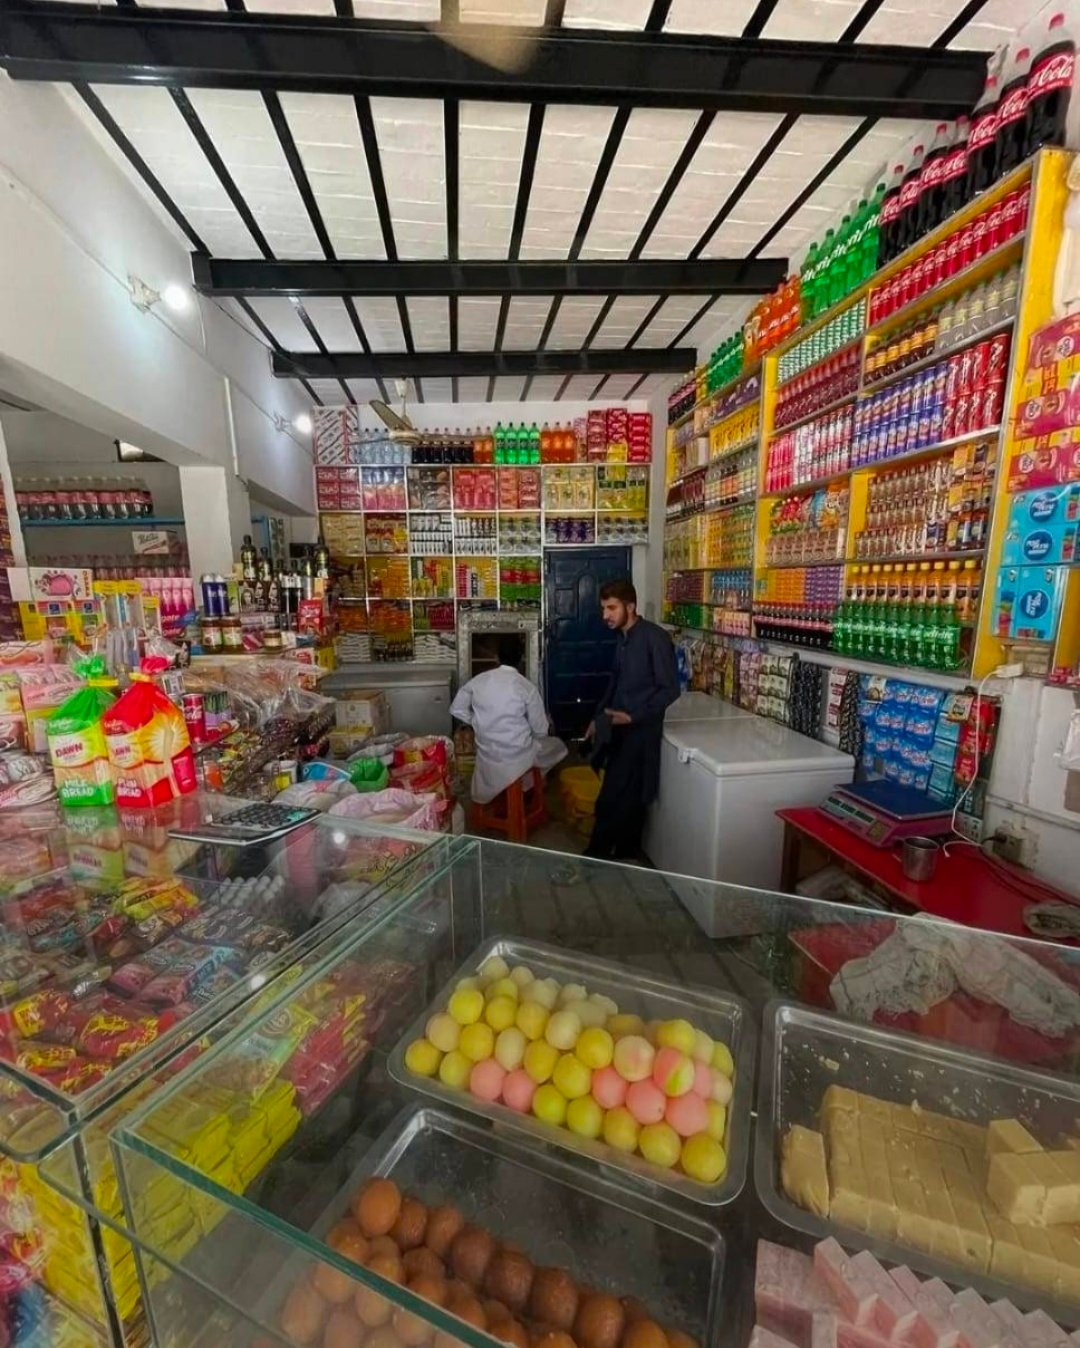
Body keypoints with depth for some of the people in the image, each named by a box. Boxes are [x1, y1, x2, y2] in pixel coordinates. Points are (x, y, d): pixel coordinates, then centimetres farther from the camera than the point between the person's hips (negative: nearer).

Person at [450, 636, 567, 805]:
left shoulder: (479, 680, -6)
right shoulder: (527, 687, -16)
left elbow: (456, 709, 5)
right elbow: (540, 731, -8)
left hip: (487, 758, 5)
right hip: (519, 758, -4)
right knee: (558, 746, 24)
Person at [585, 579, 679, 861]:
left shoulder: (655, 638, -17)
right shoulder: (623, 638, 9)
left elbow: (670, 689, -17)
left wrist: (634, 716, -23)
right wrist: (598, 718, 15)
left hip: (639, 730, -8)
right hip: (620, 729, 8)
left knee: (612, 799, -4)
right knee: (628, 796, 17)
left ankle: (597, 855, 10)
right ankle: (626, 852, 30)